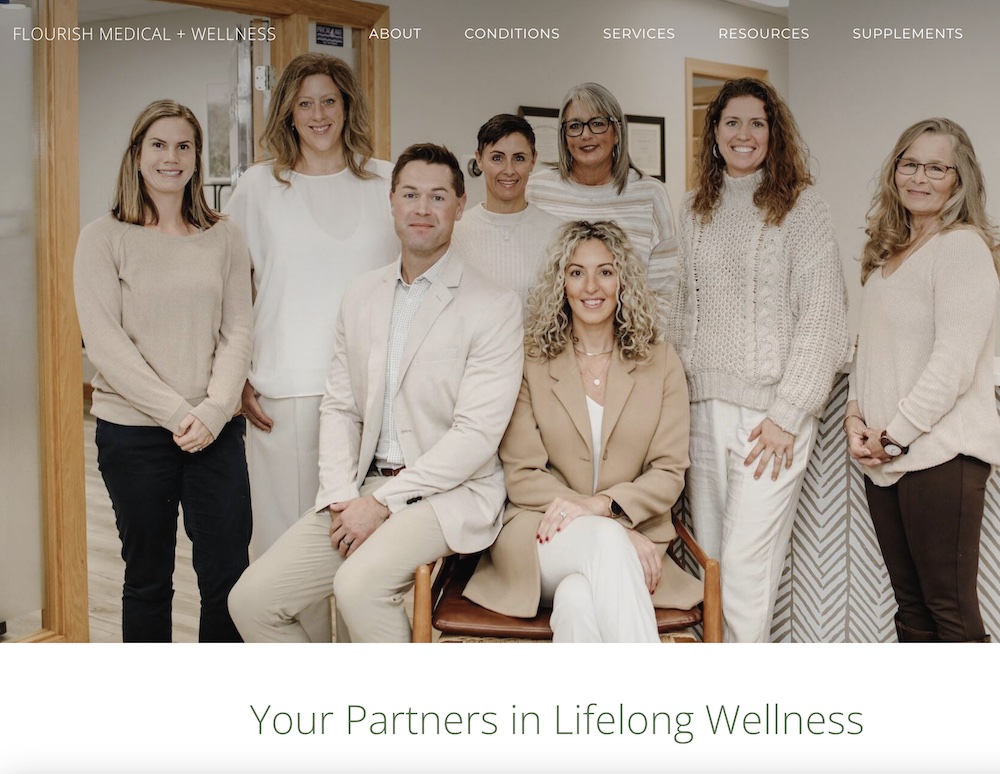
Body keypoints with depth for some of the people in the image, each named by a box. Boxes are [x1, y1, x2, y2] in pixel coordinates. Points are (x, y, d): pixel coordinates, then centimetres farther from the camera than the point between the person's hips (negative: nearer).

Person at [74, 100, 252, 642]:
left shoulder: (223, 237, 7)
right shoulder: (104, 238, 0)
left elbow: (237, 333, 3)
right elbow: (104, 342, -7)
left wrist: (213, 410, -11)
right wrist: (176, 412, -14)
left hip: (216, 430, 2)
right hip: (133, 431, -2)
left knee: (228, 574, 4)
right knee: (147, 577, 11)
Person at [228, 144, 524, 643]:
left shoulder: (494, 306, -7)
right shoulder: (362, 294, 13)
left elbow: (476, 434, -14)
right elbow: (339, 406, 12)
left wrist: (383, 502, -15)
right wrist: (341, 498, -4)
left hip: (450, 494, -6)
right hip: (363, 491, 6)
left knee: (358, 584, -31)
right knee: (251, 600, -3)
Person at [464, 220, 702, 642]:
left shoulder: (660, 362, 10)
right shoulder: (530, 362, 5)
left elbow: (669, 473, 5)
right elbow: (522, 476, -1)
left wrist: (602, 504, -16)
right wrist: (614, 529, -14)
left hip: (632, 534, 1)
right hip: (544, 535, 0)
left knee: (579, 600, -35)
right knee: (606, 542, -36)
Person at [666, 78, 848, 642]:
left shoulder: (801, 206, -1)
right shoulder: (695, 209, 14)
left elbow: (823, 314, -6)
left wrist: (789, 414, -12)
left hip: (772, 408, -5)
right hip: (704, 405, 5)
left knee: (747, 561, -8)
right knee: (710, 558, 8)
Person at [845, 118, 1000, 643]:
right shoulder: (888, 252, 15)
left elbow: (954, 363, -17)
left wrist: (895, 434, -12)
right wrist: (856, 413, 4)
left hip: (940, 454, -8)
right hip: (884, 456, 8)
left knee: (951, 609, 0)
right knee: (910, 605, 15)